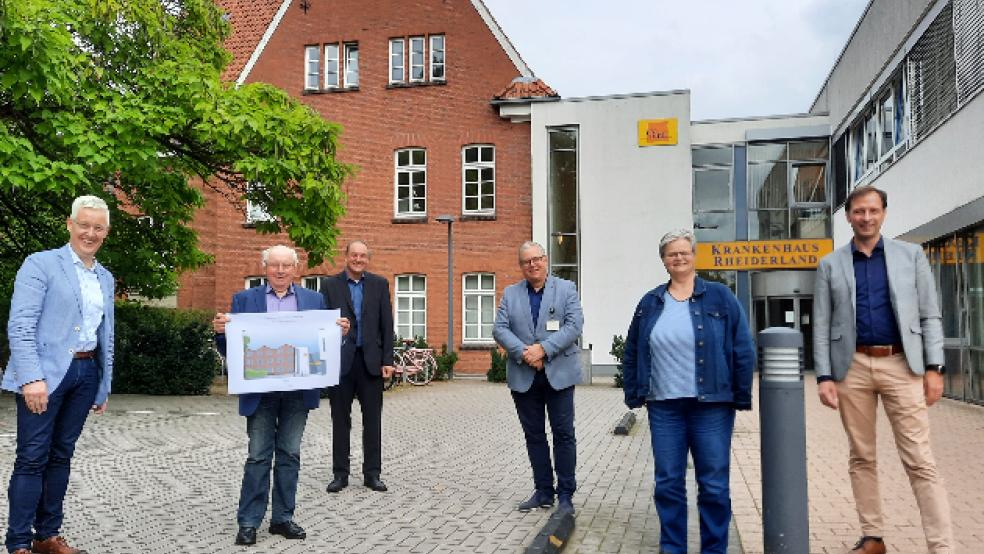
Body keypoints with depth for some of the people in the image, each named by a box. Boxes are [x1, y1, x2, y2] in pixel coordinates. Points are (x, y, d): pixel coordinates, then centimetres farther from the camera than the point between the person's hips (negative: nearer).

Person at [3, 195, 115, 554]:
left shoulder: (106, 278, 15)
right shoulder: (40, 264, -4)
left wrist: (104, 386, 16)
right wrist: (32, 378, -21)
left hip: (86, 373, 6)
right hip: (45, 373, -6)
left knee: (61, 455, 12)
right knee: (32, 457, -1)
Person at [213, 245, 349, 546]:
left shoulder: (314, 299, 6)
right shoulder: (244, 299, 3)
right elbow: (230, 349, 1)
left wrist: (340, 332, -13)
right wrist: (221, 331, -19)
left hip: (298, 391, 2)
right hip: (261, 391, -1)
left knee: (289, 455, 10)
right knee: (258, 456, 3)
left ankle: (282, 518, 21)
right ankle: (248, 522, 14)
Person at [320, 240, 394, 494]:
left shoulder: (379, 284, 7)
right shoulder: (329, 284, 3)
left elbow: (387, 324, 4)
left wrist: (387, 360, -2)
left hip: (371, 361, 1)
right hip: (341, 361, -1)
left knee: (372, 420, 6)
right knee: (340, 419, 8)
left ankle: (372, 473, 17)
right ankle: (340, 473, 19)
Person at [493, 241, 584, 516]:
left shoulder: (566, 288, 3)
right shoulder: (510, 294, 10)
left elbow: (574, 325, -8)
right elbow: (500, 329, 0)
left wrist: (543, 349, -18)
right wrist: (524, 352, -15)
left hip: (558, 373, -2)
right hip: (523, 377, 3)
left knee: (564, 434, 2)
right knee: (534, 435, 10)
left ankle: (565, 495, 13)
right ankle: (543, 491, 22)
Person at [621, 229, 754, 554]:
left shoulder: (720, 297, 0)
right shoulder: (650, 303, 8)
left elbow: (743, 350, -1)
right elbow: (632, 353, 13)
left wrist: (741, 397, -4)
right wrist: (635, 394, 9)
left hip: (711, 407, -2)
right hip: (663, 408, 3)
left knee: (714, 486, 5)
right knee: (668, 484, 8)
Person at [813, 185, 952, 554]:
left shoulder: (911, 255, 7)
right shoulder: (830, 264, 6)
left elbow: (930, 315, 5)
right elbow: (821, 326, 3)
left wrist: (934, 367, -5)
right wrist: (824, 376, -5)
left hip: (902, 365, -1)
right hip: (852, 367, 1)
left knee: (920, 461, -3)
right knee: (862, 457, 9)